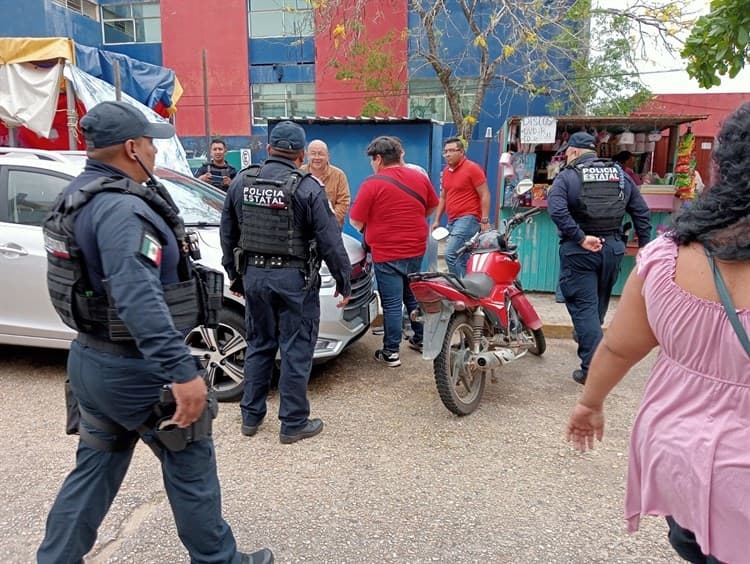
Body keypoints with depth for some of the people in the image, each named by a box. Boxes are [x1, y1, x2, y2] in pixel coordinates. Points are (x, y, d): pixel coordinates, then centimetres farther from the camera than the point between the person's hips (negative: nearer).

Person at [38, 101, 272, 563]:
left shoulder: (78, 197, 9)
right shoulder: (121, 207, -23)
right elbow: (139, 299, -35)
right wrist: (182, 371, -37)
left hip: (90, 358, 9)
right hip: (137, 369, -9)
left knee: (95, 469, 21)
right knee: (191, 467, 9)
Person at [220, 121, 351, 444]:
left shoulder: (242, 182, 4)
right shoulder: (308, 187, -11)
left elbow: (227, 233, 12)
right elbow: (330, 241, -10)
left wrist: (233, 272, 24)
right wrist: (344, 282, -1)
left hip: (253, 275, 5)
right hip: (294, 279, -5)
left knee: (259, 345, 18)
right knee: (296, 352, 5)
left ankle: (251, 416, 27)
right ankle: (293, 424, 14)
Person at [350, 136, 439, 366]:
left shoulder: (372, 184, -14)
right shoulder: (419, 177, 2)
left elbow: (356, 221, -13)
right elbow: (432, 206, 15)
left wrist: (366, 228, 9)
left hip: (387, 253, -6)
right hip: (416, 250, 6)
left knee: (392, 303, 1)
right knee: (413, 296, 22)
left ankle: (391, 352, 9)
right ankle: (420, 338, 32)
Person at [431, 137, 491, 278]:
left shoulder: (472, 168, -5)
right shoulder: (446, 171, 16)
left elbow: (484, 195, -8)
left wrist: (485, 221, -14)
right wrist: (437, 220, 18)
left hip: (468, 219, -8)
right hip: (452, 221, 8)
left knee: (450, 254, -20)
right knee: (462, 261, 8)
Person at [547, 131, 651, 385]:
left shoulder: (567, 176, -6)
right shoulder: (620, 174, 9)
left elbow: (556, 209, -24)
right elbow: (641, 212, 10)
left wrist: (581, 238, -21)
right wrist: (645, 246, 14)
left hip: (580, 250, -5)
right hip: (613, 247, 5)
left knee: (583, 306, -1)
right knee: (600, 302, 23)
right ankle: (587, 336, 46)